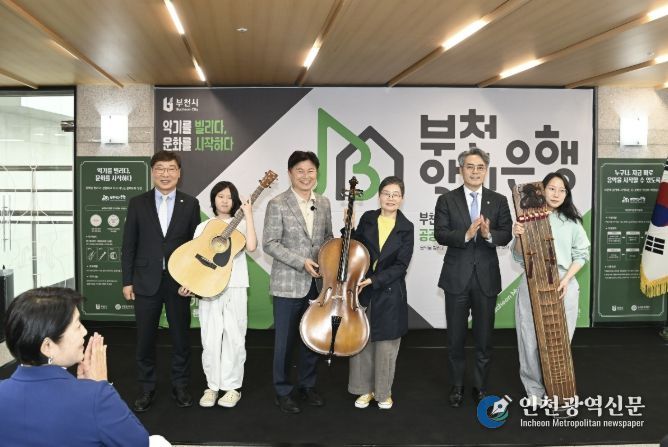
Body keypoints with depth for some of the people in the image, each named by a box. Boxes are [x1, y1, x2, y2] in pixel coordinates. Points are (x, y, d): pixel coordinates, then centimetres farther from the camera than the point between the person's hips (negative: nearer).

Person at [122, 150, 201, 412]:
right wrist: (127, 281, -1)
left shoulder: (190, 204, 2)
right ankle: (147, 389, 23)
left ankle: (180, 386, 25)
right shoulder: (138, 203, 3)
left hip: (179, 281, 0)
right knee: (145, 339, 8)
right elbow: (129, 245, 3)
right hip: (146, 281, 0)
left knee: (181, 337, 9)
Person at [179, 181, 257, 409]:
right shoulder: (203, 227, 10)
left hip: (235, 287, -1)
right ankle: (212, 386, 19)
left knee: (234, 337, 3)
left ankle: (233, 387, 15)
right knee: (210, 339, 5)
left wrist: (248, 215, -13)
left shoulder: (241, 224, 4)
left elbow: (251, 246, -15)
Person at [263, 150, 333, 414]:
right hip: (288, 284, -5)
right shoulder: (278, 204, -8)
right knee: (285, 341, 6)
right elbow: (270, 243, -11)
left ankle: (307, 386, 31)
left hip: (316, 282, 5)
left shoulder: (323, 203, 7)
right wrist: (301, 262, -18)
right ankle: (283, 392, 21)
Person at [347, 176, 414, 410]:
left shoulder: (406, 228, -5)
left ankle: (384, 391, 26)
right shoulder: (367, 219, 1)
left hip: (389, 293, -2)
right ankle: (365, 389, 26)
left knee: (386, 344, 8)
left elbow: (400, 266, -10)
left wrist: (373, 280, -18)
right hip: (362, 290, 2)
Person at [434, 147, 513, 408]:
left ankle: (480, 387, 27)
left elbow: (507, 235, -3)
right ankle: (457, 386, 27)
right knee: (456, 337, 11)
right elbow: (440, 234, -10)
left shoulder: (498, 201, 4)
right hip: (457, 277, -1)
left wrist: (489, 234, -24)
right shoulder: (447, 200, 0)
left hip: (486, 277, 1)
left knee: (484, 337, 11)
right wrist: (466, 234, -26)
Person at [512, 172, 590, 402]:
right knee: (531, 338, 1)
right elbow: (519, 257, 3)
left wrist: (566, 279, -9)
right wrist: (518, 237, -17)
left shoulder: (571, 222, 6)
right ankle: (534, 387, 16)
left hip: (564, 285, 1)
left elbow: (582, 254, 6)